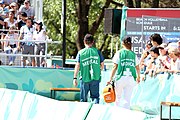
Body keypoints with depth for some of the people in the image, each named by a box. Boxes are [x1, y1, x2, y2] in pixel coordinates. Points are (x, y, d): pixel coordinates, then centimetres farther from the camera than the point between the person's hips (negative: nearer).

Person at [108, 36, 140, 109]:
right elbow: (137, 68, 13)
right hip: (131, 78, 2)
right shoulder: (133, 54, 8)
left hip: (121, 78, -2)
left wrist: (110, 79, -1)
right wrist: (138, 77, 31)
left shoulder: (119, 53, 1)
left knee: (118, 97, 14)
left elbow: (115, 67, -3)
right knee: (128, 99, 5)